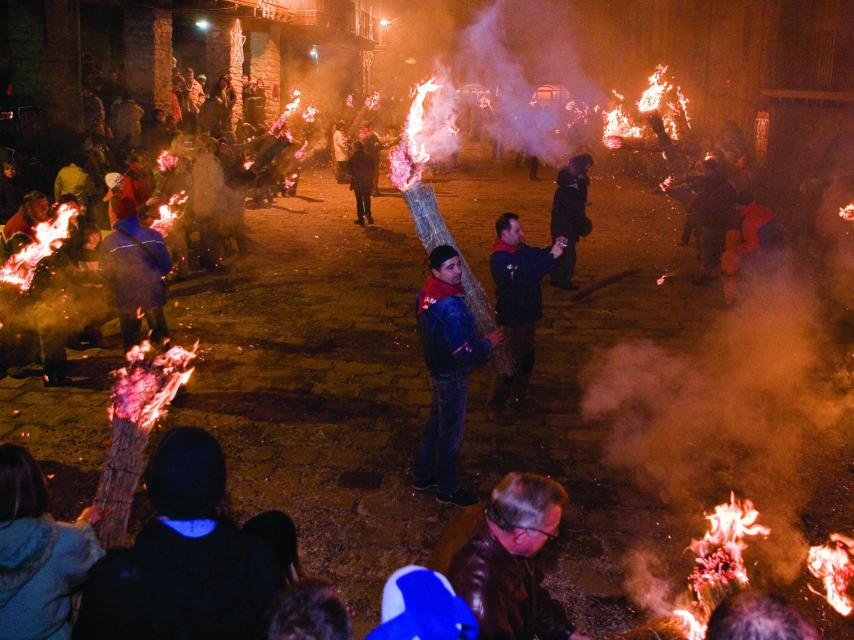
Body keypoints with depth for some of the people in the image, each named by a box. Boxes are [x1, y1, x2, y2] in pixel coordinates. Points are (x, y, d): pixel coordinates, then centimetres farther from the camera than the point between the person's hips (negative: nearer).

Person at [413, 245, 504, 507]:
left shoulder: (427, 294, -4)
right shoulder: (450, 308, -33)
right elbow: (466, 354, -30)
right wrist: (489, 343, -11)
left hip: (436, 369, 9)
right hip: (452, 377, -9)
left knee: (435, 424, 25)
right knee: (451, 434, 10)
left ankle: (423, 477, 42)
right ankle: (447, 490, 29)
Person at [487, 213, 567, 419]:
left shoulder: (519, 248, 3)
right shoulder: (501, 258, -27)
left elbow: (536, 256, 16)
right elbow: (527, 276, -36)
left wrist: (555, 247, -6)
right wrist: (552, 255, -32)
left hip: (527, 314, 9)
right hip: (513, 319, -9)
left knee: (527, 358, 21)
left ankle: (518, 397, 38)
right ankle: (496, 406, 13)